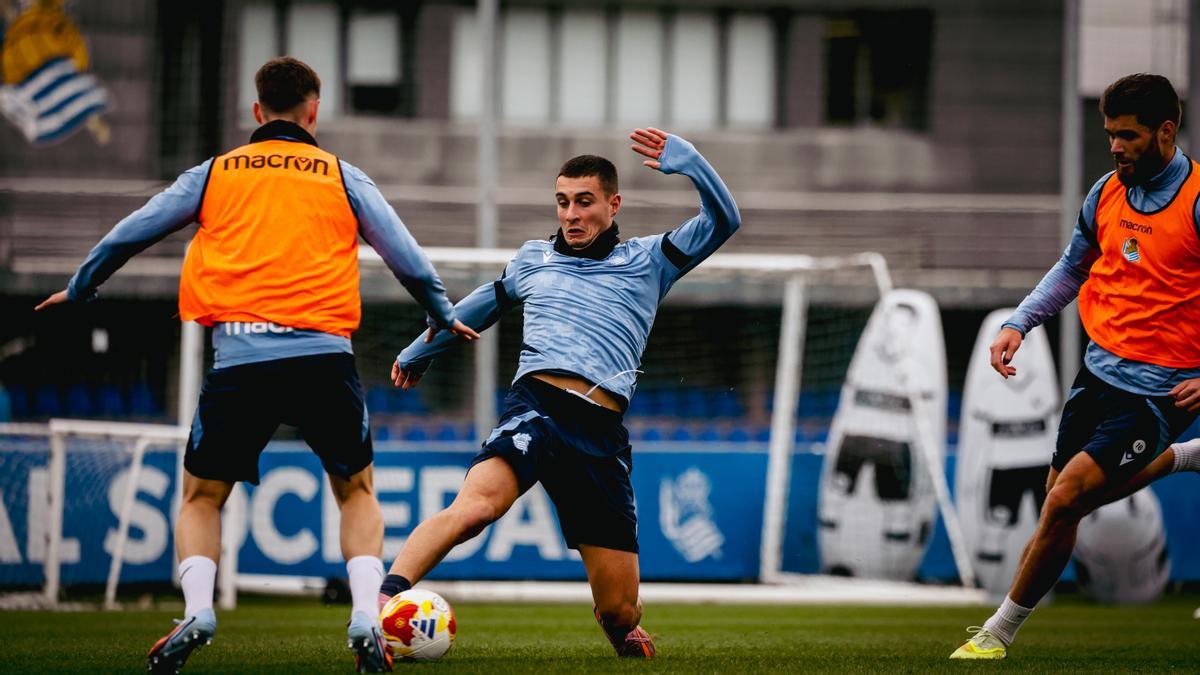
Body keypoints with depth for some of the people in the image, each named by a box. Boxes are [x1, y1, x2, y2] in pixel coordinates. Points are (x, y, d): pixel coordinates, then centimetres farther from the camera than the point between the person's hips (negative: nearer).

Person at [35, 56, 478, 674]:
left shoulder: (214, 175, 15)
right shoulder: (342, 178, 12)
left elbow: (125, 237, 21)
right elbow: (408, 262, 15)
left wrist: (79, 290, 37)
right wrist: (445, 318, 33)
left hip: (238, 360, 0)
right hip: (323, 354, 0)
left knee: (201, 496, 17)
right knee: (357, 491, 19)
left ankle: (197, 609, -8)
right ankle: (365, 618, -1)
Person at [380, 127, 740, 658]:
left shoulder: (646, 261, 17)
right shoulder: (534, 259, 22)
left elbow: (723, 221, 7)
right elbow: (490, 300, 41)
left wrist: (688, 162, -9)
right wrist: (423, 349, 51)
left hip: (602, 434, 0)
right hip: (537, 402, 0)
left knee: (619, 611, -1)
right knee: (475, 505, -35)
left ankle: (625, 632, 35)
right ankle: (383, 602, -46)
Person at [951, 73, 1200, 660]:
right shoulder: (1106, 193, 5)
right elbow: (1073, 269, 22)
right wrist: (1018, 324, 9)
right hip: (1098, 370, 7)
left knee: (1066, 501, -15)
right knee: (1074, 498, 19)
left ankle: (998, 633, -1)